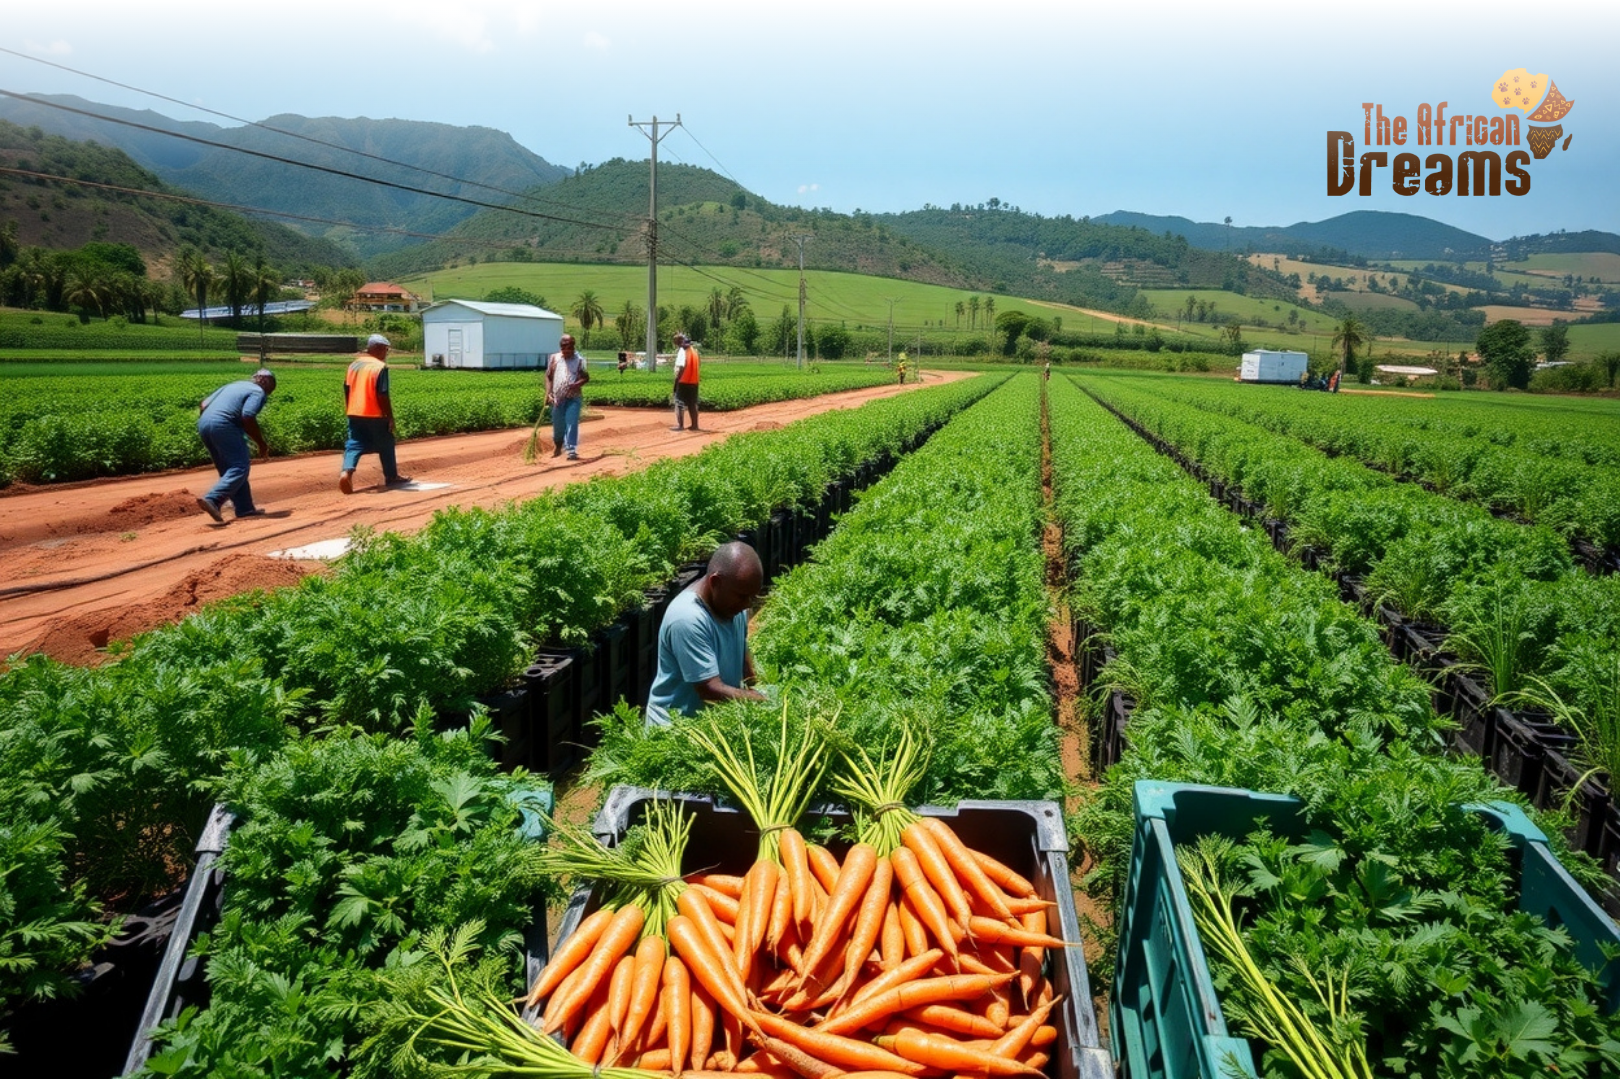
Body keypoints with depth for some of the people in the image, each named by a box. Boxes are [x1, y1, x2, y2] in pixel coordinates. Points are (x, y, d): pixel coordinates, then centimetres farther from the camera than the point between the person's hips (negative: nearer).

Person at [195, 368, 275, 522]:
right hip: (223, 425, -9)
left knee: (228, 469, 14)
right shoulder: (258, 392, 3)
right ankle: (211, 500, -25)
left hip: (203, 424, 9)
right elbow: (248, 418, -12)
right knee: (239, 468, -9)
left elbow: (203, 404, 22)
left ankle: (245, 508, 15)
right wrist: (261, 443, -4)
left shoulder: (234, 385, 28)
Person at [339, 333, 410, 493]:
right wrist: (390, 417, -10)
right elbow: (383, 395, -16)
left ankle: (346, 472, -21)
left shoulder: (354, 365, 10)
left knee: (354, 444, 3)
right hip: (375, 415, -5)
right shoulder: (380, 367, -12)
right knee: (386, 445, 12)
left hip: (355, 414, 5)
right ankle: (392, 477, 23)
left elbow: (347, 391, 13)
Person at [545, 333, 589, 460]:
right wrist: (548, 393, -1)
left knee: (572, 423, -11)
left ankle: (571, 451, -11)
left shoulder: (579, 359, -1)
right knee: (557, 425, 13)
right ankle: (557, 446, 39)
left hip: (573, 398, -3)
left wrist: (577, 384, -20)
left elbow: (586, 377, -1)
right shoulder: (554, 358, 6)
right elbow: (548, 377, 9)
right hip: (557, 398, 3)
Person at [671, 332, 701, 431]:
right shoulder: (694, 350, 11)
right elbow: (699, 362, 9)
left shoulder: (682, 350, -11)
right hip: (694, 382, 7)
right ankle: (695, 425, 15)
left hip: (683, 382, -7)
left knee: (679, 403, -2)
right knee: (692, 404, 13)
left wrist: (676, 379, -13)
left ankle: (680, 425, -7)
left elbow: (681, 367, -17)